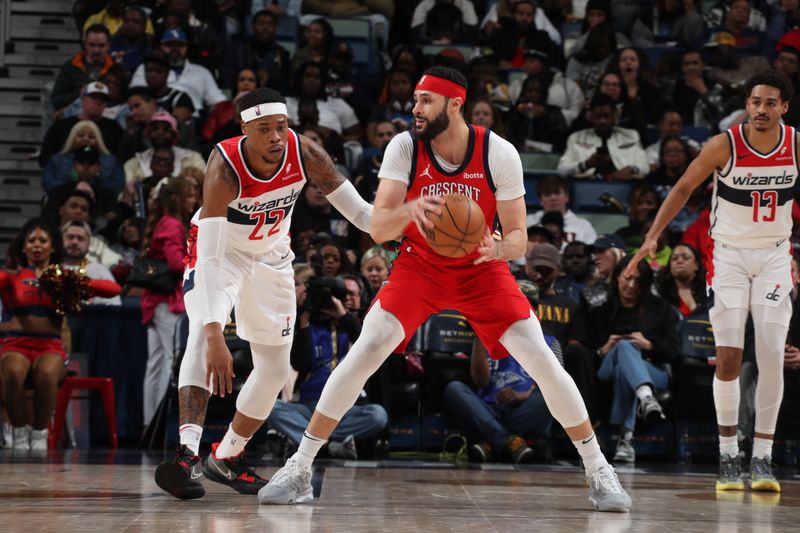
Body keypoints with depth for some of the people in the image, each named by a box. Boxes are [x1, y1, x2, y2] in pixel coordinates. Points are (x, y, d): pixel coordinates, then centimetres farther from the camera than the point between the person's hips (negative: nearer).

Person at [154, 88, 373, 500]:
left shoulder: (304, 153, -25)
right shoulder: (225, 167, -37)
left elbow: (359, 211, -15)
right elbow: (210, 259, -42)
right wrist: (215, 336, -51)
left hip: (271, 256, 5)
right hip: (218, 251, -5)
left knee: (276, 367, 8)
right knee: (203, 333, -32)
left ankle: (226, 457, 27)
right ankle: (187, 453, -42)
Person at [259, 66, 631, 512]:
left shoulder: (499, 154, -19)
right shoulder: (404, 148, -17)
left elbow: (518, 237, -13)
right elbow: (377, 229, -22)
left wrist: (498, 249, -37)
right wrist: (410, 208, -45)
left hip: (481, 270, 0)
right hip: (419, 267, 0)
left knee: (541, 359, -11)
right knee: (365, 351, -19)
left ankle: (598, 470, 5)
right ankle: (299, 468, -12)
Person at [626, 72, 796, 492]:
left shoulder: (796, 145, -7)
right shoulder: (724, 146, -13)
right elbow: (683, 189, -3)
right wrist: (653, 236, -10)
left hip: (774, 255, 2)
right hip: (729, 254, -2)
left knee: (772, 356, -6)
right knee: (729, 358, -7)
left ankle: (762, 457, 1)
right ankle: (728, 455, 5)